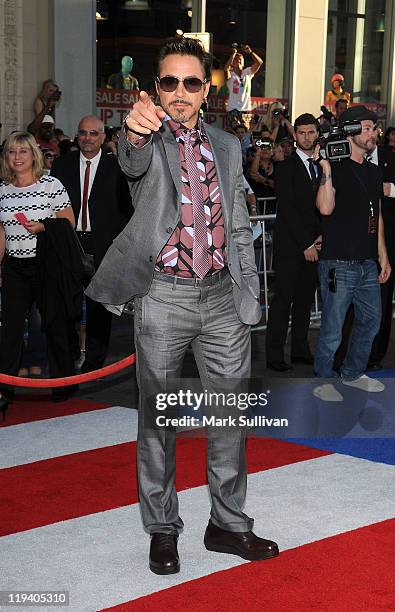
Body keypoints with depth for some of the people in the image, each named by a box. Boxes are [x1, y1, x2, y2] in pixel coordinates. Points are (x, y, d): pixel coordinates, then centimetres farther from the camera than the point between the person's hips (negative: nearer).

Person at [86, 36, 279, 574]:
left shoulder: (227, 147, 11)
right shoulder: (149, 141, -2)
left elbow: (239, 228, 15)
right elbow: (133, 163, -29)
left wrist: (250, 296, 9)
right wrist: (135, 132, -52)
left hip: (222, 295, 4)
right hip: (164, 295, -4)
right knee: (158, 418, 6)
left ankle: (228, 524, 24)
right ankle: (162, 529, 21)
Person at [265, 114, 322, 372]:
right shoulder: (286, 167, -4)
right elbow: (287, 208, -11)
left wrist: (320, 236, -4)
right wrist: (305, 244, -13)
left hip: (313, 245, 5)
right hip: (290, 244, -5)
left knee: (306, 299, 10)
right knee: (283, 300, -2)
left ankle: (301, 350, 19)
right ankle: (275, 355, 4)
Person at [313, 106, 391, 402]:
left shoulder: (373, 171, 14)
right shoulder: (336, 168, -9)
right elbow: (326, 208, -24)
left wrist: (383, 256, 17)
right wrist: (327, 169, -27)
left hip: (367, 264, 8)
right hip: (339, 263, -8)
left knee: (371, 321, 16)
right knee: (332, 327, -1)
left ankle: (353, 372, 33)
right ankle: (323, 380, 15)